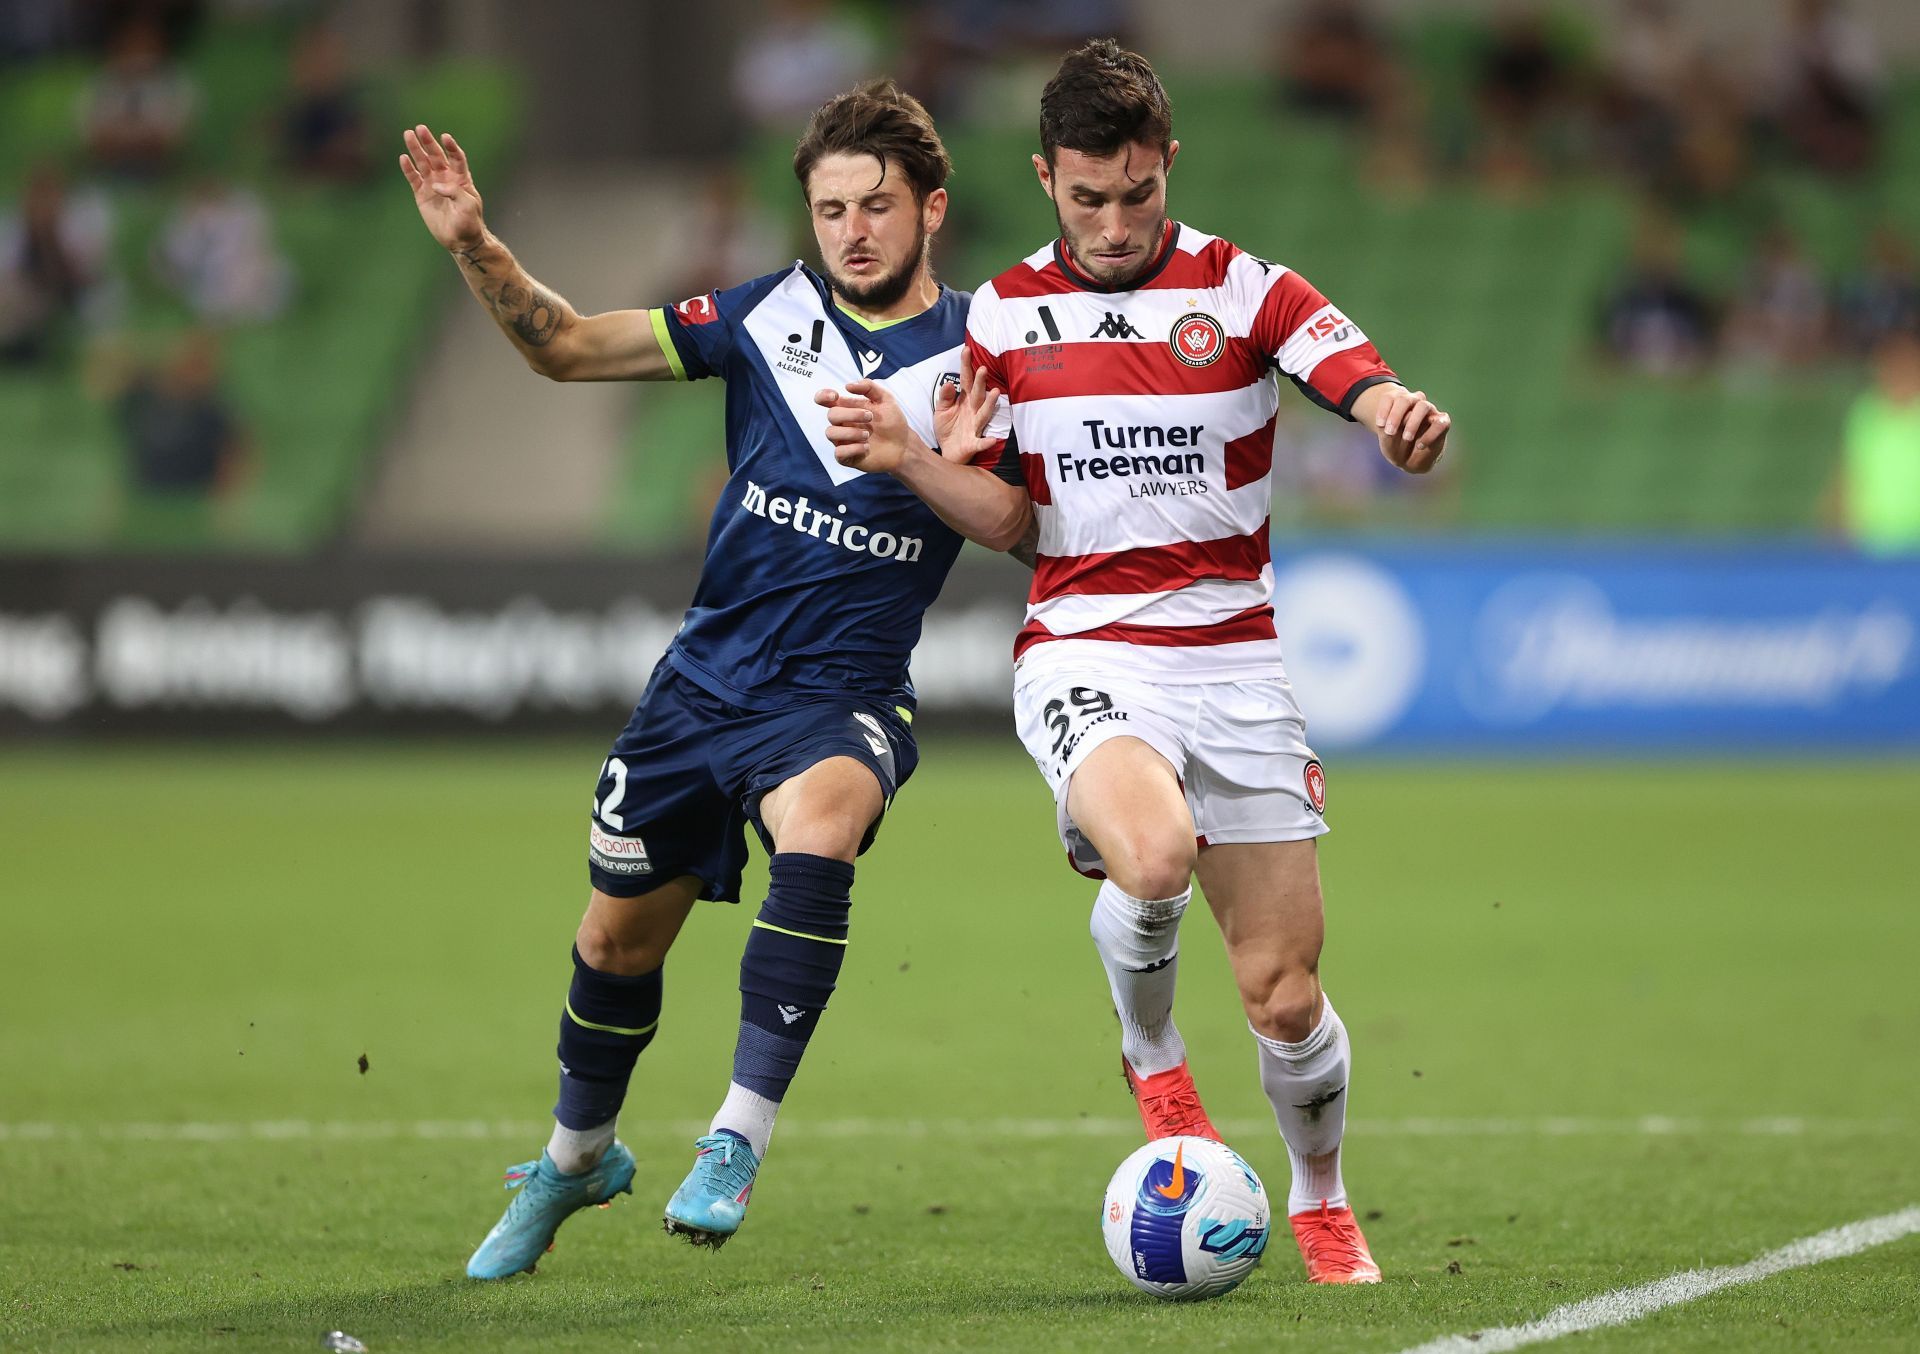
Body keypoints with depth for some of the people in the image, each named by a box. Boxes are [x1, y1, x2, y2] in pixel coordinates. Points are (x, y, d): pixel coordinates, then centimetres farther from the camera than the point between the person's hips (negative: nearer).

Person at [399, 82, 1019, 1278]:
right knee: (621, 932, 12)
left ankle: (740, 1141, -34)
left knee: (817, 824, -36)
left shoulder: (981, 354, -3)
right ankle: (577, 1157, 41)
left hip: (843, 697, -4)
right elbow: (568, 347, 4)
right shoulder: (771, 316, 4)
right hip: (708, 676, 4)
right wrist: (473, 244, -10)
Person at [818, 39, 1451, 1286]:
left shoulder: (1244, 291, -1)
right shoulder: (1004, 314, 5)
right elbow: (1011, 521, 9)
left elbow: (1377, 398, -16)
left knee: (1285, 995, -1)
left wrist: (1408, 421, -40)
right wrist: (909, 459, -9)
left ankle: (1323, 1203, 29)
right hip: (1083, 658, 0)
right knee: (1153, 858, -33)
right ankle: (1152, 1058, 0)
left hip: (1233, 658, 0)